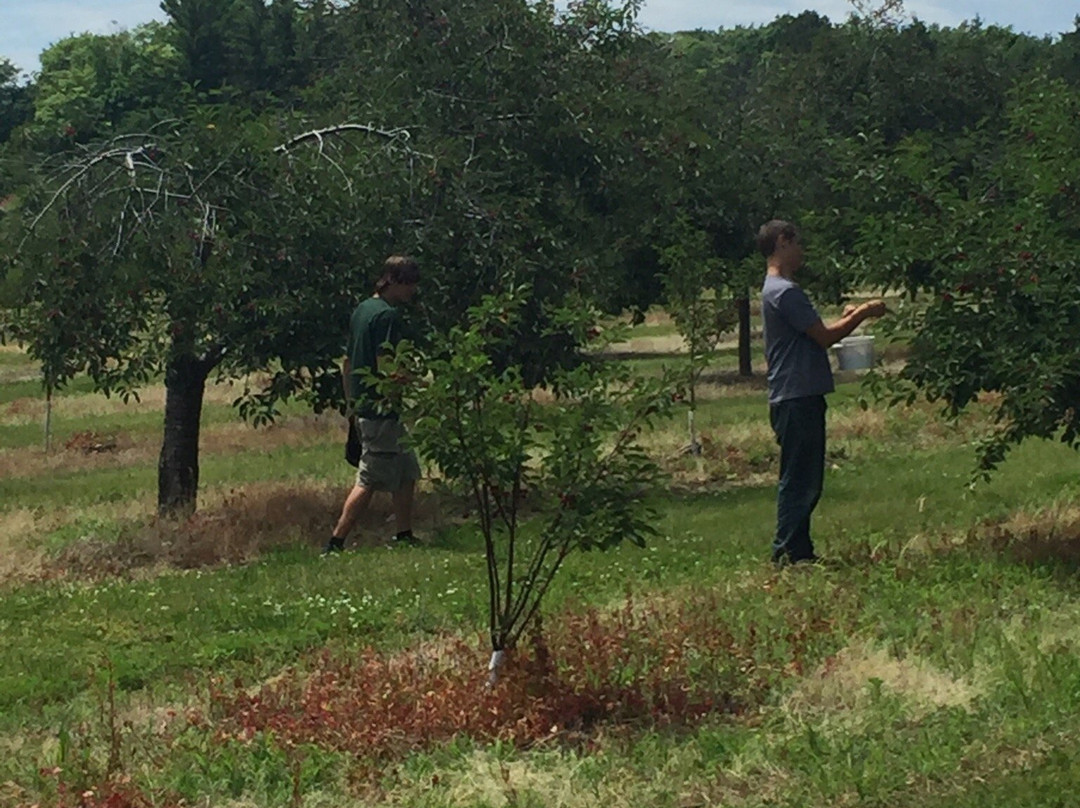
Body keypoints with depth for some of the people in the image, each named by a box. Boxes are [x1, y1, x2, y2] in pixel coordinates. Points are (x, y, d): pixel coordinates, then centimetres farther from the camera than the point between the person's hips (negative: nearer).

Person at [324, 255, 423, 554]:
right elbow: (385, 367, -22)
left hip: (362, 405, 10)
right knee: (368, 481, -7)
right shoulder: (387, 315, -15)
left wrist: (352, 404, 24)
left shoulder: (361, 310, 15)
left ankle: (404, 536, 23)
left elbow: (347, 363, 19)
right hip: (383, 412, -10)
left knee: (407, 473, 18)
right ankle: (336, 543, -8)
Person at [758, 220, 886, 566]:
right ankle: (789, 554, -5)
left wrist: (848, 317, 17)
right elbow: (823, 337, -14)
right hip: (796, 398, -11)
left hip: (799, 398, 11)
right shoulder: (784, 291, -15)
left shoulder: (777, 290, 19)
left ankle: (798, 553, 17)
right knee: (799, 481, -8)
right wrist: (861, 315, -3)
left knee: (803, 481, 13)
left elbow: (813, 337, 21)